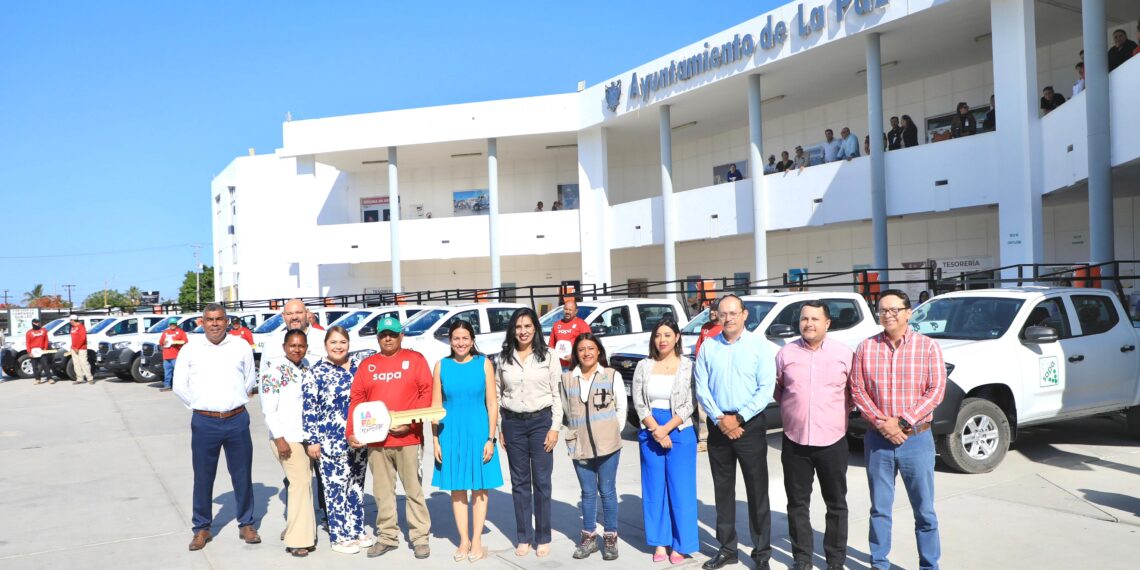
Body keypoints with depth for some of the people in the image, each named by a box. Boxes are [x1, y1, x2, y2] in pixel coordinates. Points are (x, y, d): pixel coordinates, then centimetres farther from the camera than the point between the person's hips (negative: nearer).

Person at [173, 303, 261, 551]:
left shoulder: (241, 346, 2)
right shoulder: (190, 349, 0)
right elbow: (179, 386, 6)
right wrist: (200, 406, 6)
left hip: (237, 420, 1)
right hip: (204, 422, 0)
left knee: (242, 475, 7)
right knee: (203, 477, 6)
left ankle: (246, 524, 20)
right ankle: (202, 528, 20)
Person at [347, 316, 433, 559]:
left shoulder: (415, 359, 3)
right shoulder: (367, 364, 11)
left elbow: (426, 394, -4)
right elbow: (356, 400, 7)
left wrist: (411, 422, -14)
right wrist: (351, 432, -3)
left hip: (408, 438, -3)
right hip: (375, 439, 3)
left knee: (413, 489, 4)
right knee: (382, 491, 10)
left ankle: (420, 537, 12)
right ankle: (386, 536, 20)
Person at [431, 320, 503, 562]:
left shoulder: (484, 364, -2)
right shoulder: (441, 366, 2)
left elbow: (492, 403, -2)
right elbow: (436, 405, 4)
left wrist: (490, 438, -7)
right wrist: (435, 439, 0)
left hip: (478, 431, -1)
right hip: (450, 433, 1)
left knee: (479, 488, 6)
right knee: (457, 488, 9)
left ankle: (477, 541, 16)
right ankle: (463, 540, 21)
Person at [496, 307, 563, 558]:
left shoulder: (548, 357, -1)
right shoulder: (504, 358, 5)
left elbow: (557, 394, -1)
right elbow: (498, 395, 8)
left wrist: (555, 427, -7)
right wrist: (499, 429, 4)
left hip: (541, 421, -2)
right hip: (513, 423, 2)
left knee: (541, 481, 2)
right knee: (519, 482, 9)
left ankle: (543, 538, 13)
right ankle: (523, 537, 18)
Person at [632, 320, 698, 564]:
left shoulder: (688, 366, -2)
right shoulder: (643, 367, 5)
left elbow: (689, 405, -7)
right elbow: (638, 402, 0)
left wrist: (666, 429, -15)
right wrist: (656, 430, -11)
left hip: (680, 432, -2)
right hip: (649, 433, 3)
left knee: (680, 489, 0)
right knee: (654, 488, 7)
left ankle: (680, 544, 10)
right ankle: (660, 542, 18)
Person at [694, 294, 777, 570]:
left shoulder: (760, 345, -3)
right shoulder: (708, 347, 5)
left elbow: (766, 389, -9)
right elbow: (701, 388, 3)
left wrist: (738, 418, -13)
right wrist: (720, 419, -9)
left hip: (750, 425, -3)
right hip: (718, 426, 3)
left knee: (757, 491, 2)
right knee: (723, 490, 11)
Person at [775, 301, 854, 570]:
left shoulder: (844, 354, -2)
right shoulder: (786, 353, 1)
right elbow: (776, 389, 13)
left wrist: (840, 412, 4)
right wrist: (793, 407, 7)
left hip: (833, 441, -1)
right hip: (795, 442, 1)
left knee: (836, 504, 10)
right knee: (798, 504, 9)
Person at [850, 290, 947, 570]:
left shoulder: (928, 346, -2)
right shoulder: (866, 348, 3)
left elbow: (936, 391, -7)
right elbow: (857, 390, 1)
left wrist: (902, 422, -14)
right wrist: (882, 423, -12)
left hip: (917, 439, -1)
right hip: (877, 440, 2)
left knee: (924, 510, 6)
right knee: (879, 508, 11)